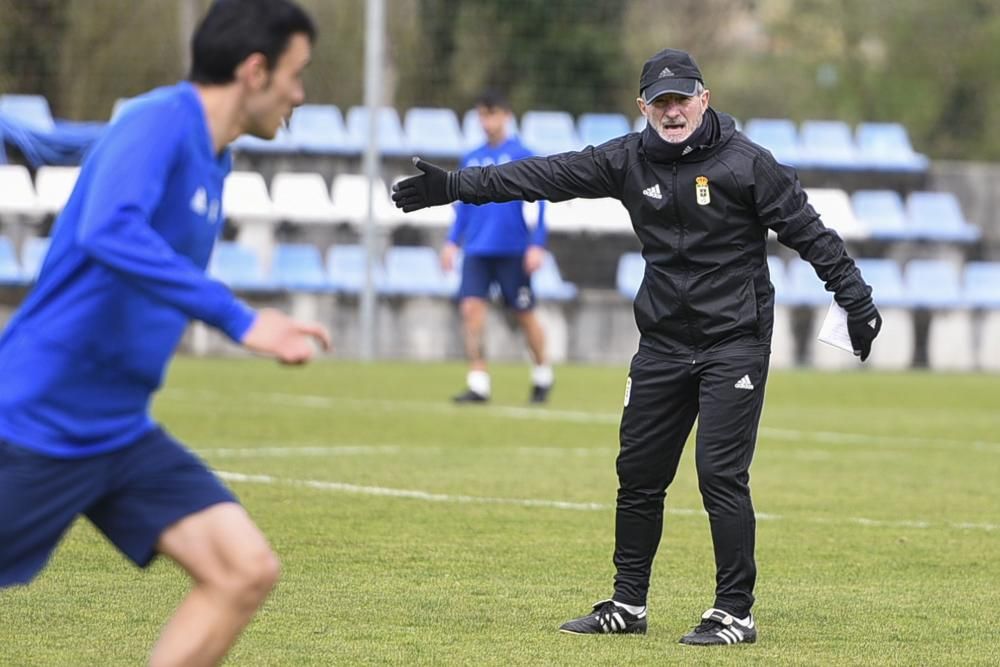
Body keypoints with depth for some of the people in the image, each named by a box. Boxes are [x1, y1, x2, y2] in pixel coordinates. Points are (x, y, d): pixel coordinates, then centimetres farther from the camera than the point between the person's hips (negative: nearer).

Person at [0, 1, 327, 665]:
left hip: (122, 433, 9)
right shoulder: (160, 121, -16)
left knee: (246, 572, -5)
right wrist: (239, 318, -36)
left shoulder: (210, 161, 11)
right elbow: (109, 233, -35)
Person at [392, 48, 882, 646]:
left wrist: (857, 302, -10)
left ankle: (735, 613, -4)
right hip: (663, 343, 5)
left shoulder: (746, 163, -10)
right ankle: (627, 604, 20)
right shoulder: (629, 160, 3)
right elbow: (547, 176, 2)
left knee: (721, 475, -11)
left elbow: (809, 232, -7)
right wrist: (457, 187, -1)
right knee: (638, 474, 8)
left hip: (735, 343, -5)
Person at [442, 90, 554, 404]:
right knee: (471, 307, -12)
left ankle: (543, 375, 28)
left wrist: (537, 245, -11)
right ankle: (478, 383, -10)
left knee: (525, 314, 6)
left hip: (512, 250, -4)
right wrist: (452, 242, 10)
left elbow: (537, 203, -5)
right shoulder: (471, 160, 10)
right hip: (477, 251, 4)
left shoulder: (522, 157, -4)